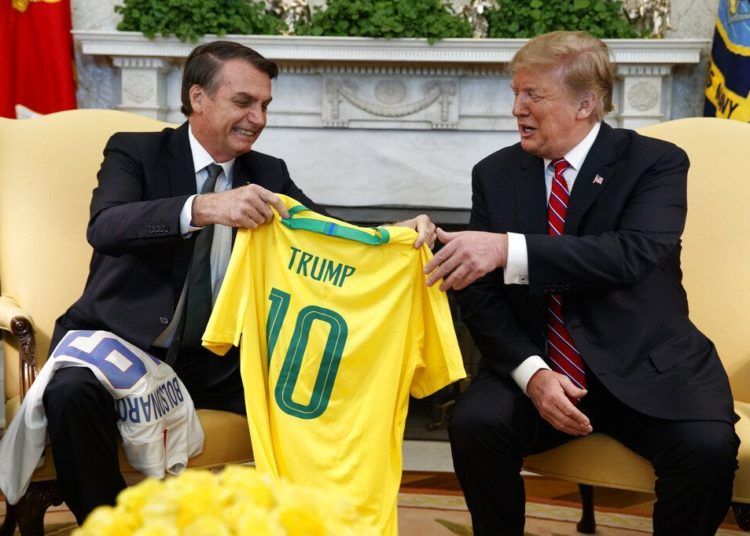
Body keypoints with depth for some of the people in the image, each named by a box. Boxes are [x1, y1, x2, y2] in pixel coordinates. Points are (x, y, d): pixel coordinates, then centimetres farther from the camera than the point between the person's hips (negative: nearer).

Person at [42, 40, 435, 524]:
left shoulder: (268, 174, 10)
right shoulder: (136, 152, -3)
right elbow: (105, 226, -23)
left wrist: (398, 232, -22)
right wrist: (203, 208, -40)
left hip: (218, 361, 4)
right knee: (72, 392, -34)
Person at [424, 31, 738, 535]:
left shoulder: (657, 162, -5)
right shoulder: (495, 174, 5)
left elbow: (632, 253, -24)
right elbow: (481, 295, 2)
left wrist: (509, 248, -35)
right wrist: (531, 372, -17)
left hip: (647, 366, -2)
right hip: (535, 364, 2)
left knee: (706, 447, -28)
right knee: (476, 425, -26)